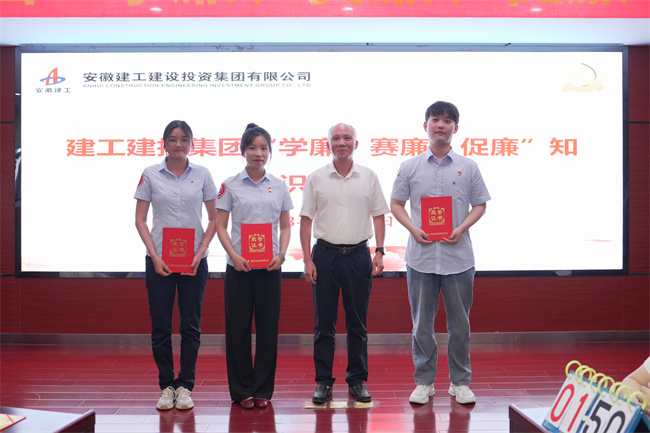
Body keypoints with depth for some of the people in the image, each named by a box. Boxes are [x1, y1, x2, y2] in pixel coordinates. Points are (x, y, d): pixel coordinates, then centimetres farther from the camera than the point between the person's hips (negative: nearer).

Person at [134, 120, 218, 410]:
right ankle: (166, 386, 18)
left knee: (191, 326, 5)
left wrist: (201, 252, -6)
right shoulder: (150, 175, 2)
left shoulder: (202, 175, 3)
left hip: (194, 261, 1)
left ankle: (185, 386, 17)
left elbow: (214, 218, 6)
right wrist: (154, 256, -9)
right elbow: (140, 220, 2)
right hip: (159, 260, 0)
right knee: (160, 326, 4)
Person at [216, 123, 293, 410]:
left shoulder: (279, 186, 8)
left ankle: (263, 390, 18)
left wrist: (281, 254, -6)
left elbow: (285, 226, 10)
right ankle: (242, 391, 17)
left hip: (270, 267, 2)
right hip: (239, 267, -1)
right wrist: (233, 255, -13)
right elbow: (220, 225, 0)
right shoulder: (230, 185, 2)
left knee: (268, 328, 5)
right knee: (238, 327, 3)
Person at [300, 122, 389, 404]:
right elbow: (306, 220, 3)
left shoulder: (369, 177, 6)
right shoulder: (316, 178, 3)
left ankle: (357, 381, 19)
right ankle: (323, 381, 15)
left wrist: (379, 252, -2)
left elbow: (378, 216, 8)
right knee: (324, 323, 4)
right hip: (325, 255, 0)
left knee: (357, 323, 7)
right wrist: (307, 259, -4)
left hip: (358, 255, 1)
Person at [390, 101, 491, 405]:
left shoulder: (468, 167, 5)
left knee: (459, 322, 7)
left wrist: (461, 229, -8)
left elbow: (479, 205, 9)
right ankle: (424, 381, 21)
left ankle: (460, 382, 22)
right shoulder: (409, 167, 6)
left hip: (458, 257, 0)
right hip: (421, 257, 0)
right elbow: (396, 203, 9)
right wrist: (413, 229, -7)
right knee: (421, 322, 7)